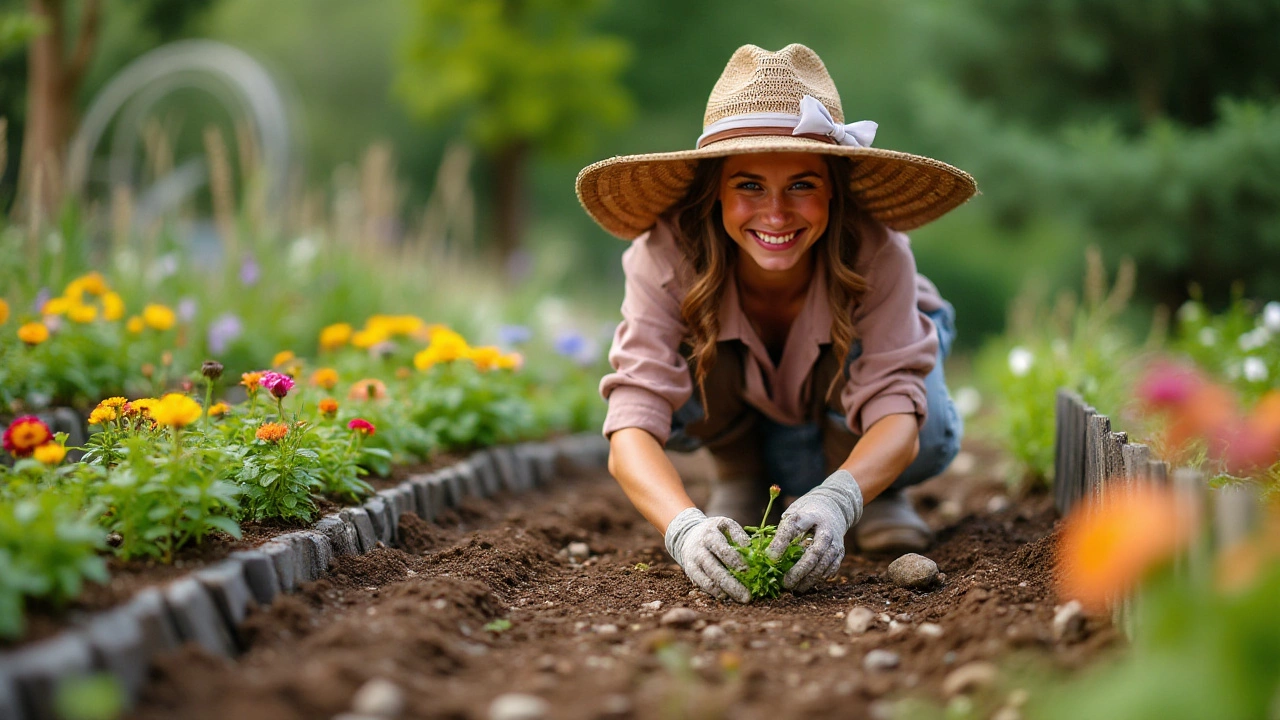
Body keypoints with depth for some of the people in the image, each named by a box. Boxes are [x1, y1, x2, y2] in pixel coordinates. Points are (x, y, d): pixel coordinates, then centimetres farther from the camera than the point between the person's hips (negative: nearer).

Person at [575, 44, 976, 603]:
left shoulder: (875, 251, -36)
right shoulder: (668, 254, -37)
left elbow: (898, 415, -42)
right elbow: (632, 429, -44)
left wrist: (835, 501, -63)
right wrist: (686, 527, -65)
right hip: (737, 414, 1)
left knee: (926, 443, -34)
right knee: (677, 403, -33)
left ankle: (881, 492, 3)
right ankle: (739, 471, 1)